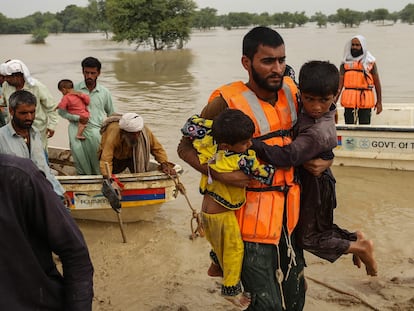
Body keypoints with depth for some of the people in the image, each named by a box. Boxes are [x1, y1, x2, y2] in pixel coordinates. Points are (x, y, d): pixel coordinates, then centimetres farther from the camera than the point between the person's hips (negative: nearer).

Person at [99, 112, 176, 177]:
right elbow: (106, 160, -46)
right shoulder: (113, 135, -42)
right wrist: (107, 177, -61)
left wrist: (164, 164, -29)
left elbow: (157, 148, -18)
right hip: (116, 156, -2)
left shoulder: (145, 131, -32)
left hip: (135, 155, 2)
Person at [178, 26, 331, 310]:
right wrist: (219, 173, -21)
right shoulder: (228, 102, -15)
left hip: (290, 214, 6)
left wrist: (324, 160, -1)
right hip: (253, 219, -6)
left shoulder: (291, 91, 2)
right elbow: (186, 148, -7)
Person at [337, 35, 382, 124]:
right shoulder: (345, 62, 8)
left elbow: (377, 82, 6)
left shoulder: (370, 62, 5)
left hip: (365, 100, -1)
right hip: (349, 99, 1)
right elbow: (340, 82, 1)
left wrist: (379, 102, 3)